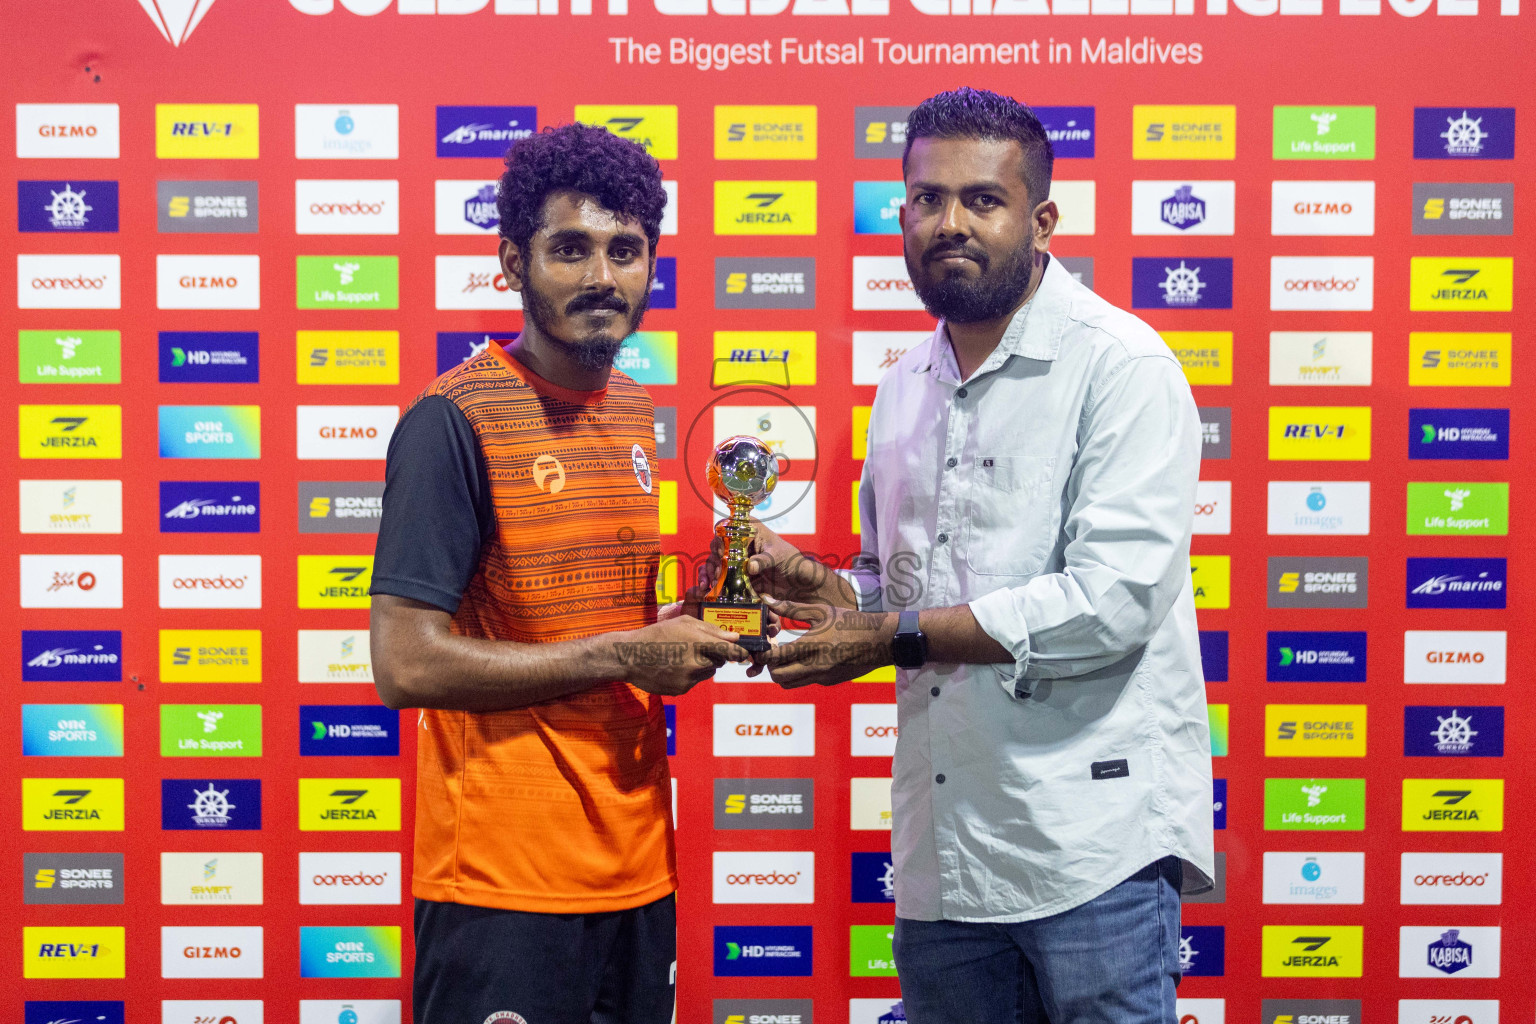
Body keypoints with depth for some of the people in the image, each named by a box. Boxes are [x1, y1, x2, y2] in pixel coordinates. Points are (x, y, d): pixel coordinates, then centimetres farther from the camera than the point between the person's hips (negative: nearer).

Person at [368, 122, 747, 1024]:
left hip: (637, 868, 7)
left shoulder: (638, 413, 10)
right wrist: (626, 655, -16)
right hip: (503, 882, -7)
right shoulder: (455, 420, -13)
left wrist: (689, 622, 1)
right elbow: (408, 666, -19)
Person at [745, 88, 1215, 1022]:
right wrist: (811, 581, 2)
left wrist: (897, 636, -15)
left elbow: (1113, 598, -19)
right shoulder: (904, 390, 14)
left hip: (1090, 839, -6)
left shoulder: (1122, 365, -8)